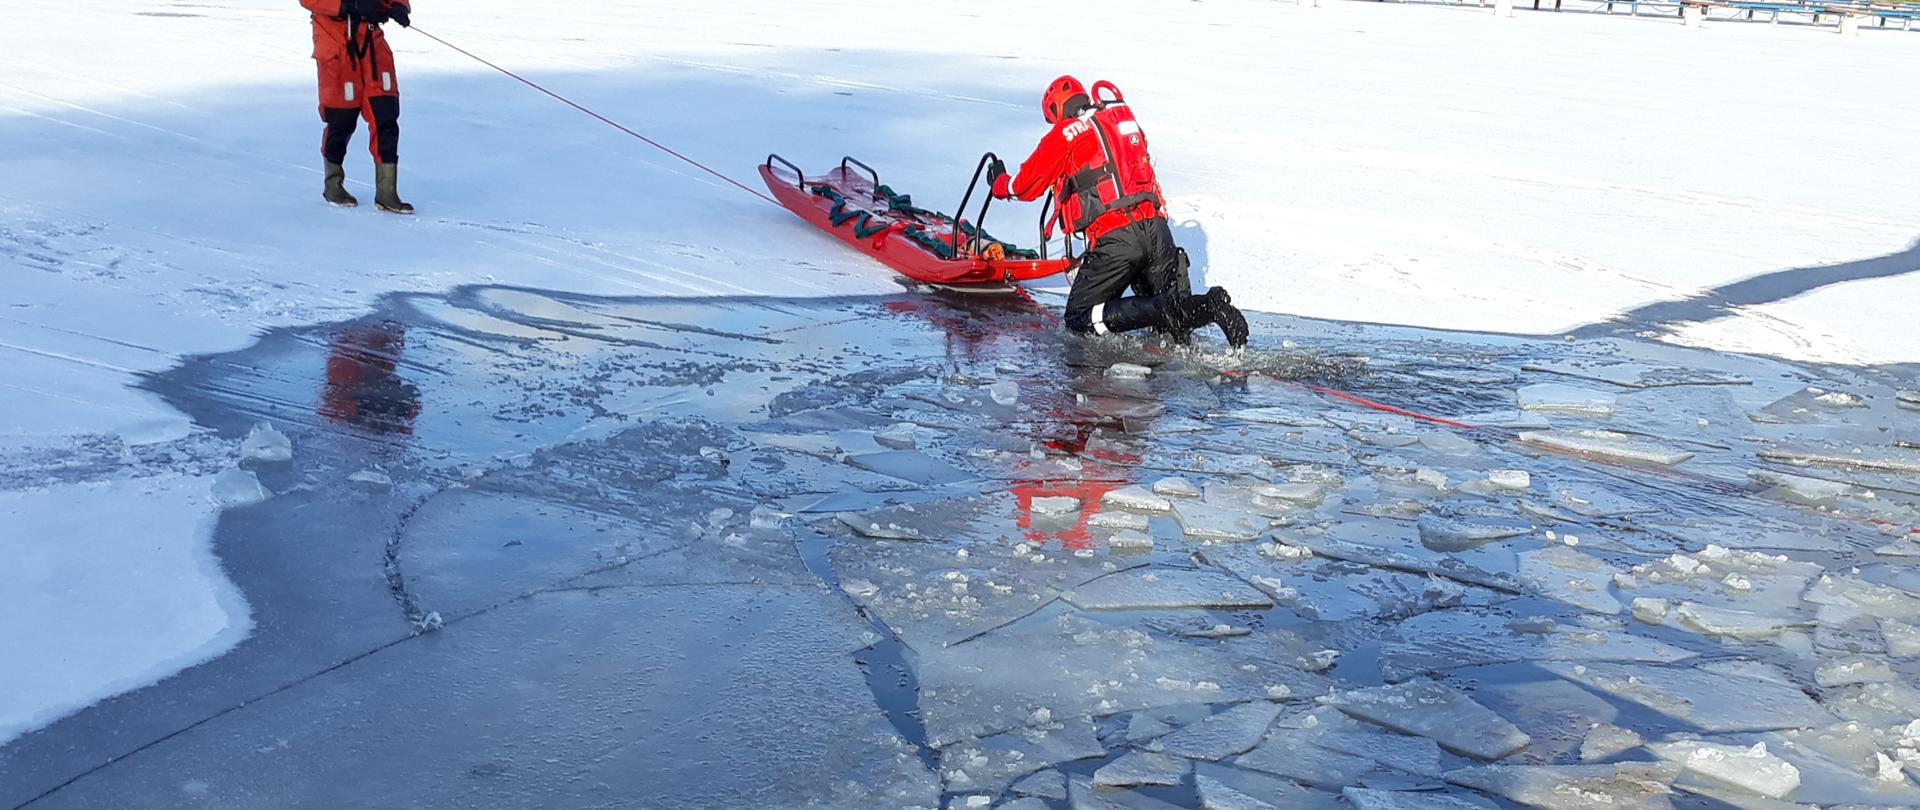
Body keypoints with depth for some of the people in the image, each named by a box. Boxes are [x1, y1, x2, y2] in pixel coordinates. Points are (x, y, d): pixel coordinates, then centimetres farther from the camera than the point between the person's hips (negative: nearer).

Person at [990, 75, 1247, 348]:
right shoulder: (1126, 122, 22)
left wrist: (1000, 183, 34)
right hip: (1157, 228, 6)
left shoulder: (1063, 133, 4)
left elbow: (1025, 187, 12)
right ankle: (1210, 306, -15)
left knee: (1079, 318, 3)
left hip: (1115, 236, -6)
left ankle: (1168, 308, -16)